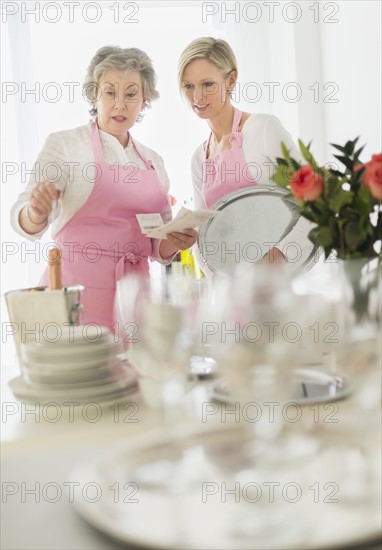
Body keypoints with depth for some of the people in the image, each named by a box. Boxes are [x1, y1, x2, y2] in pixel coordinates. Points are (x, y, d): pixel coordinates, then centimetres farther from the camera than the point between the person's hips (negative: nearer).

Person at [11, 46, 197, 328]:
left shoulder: (153, 161, 15)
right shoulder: (64, 144, 1)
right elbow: (25, 222, -7)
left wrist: (177, 241, -4)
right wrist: (36, 211, -29)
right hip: (77, 288, -4)